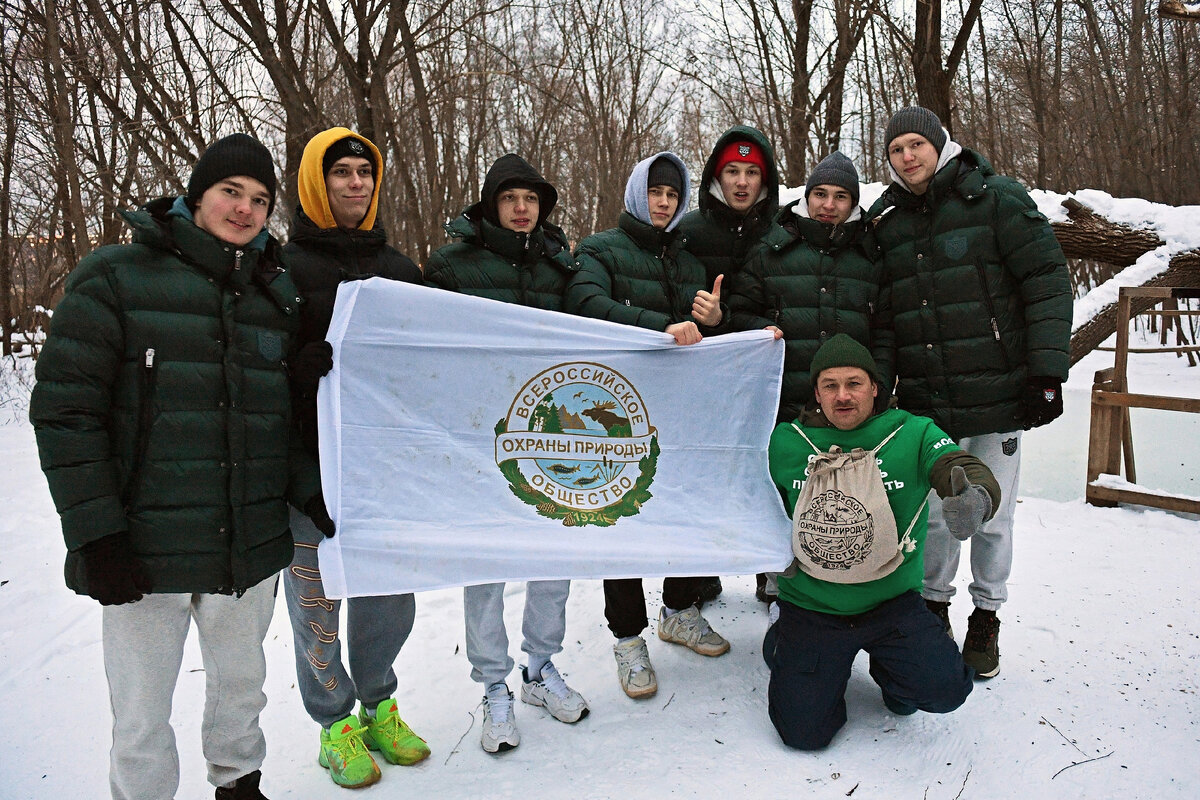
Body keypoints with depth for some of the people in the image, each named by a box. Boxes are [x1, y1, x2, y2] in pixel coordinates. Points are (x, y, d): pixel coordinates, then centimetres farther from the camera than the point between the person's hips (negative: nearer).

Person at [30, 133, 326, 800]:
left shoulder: (278, 292, 9)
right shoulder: (117, 276, -5)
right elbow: (65, 410, -8)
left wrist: (311, 492, 1)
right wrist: (95, 533, -13)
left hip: (252, 546, 4)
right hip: (144, 551, -4)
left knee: (242, 683, 21)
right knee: (142, 715, 8)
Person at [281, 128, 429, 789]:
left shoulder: (399, 268, 13)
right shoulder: (285, 266, -2)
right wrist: (322, 361, -22)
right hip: (312, 461, -4)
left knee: (391, 589, 12)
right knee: (317, 597, 7)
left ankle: (378, 705, 34)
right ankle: (336, 721, 28)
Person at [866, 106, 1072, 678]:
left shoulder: (996, 199, -2)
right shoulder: (885, 222, 9)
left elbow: (1047, 282, -5)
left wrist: (1047, 370, -10)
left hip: (998, 395, -2)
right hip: (926, 405, 3)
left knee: (992, 516, 8)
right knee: (934, 515, 8)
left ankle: (986, 619, 27)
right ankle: (934, 608, 28)